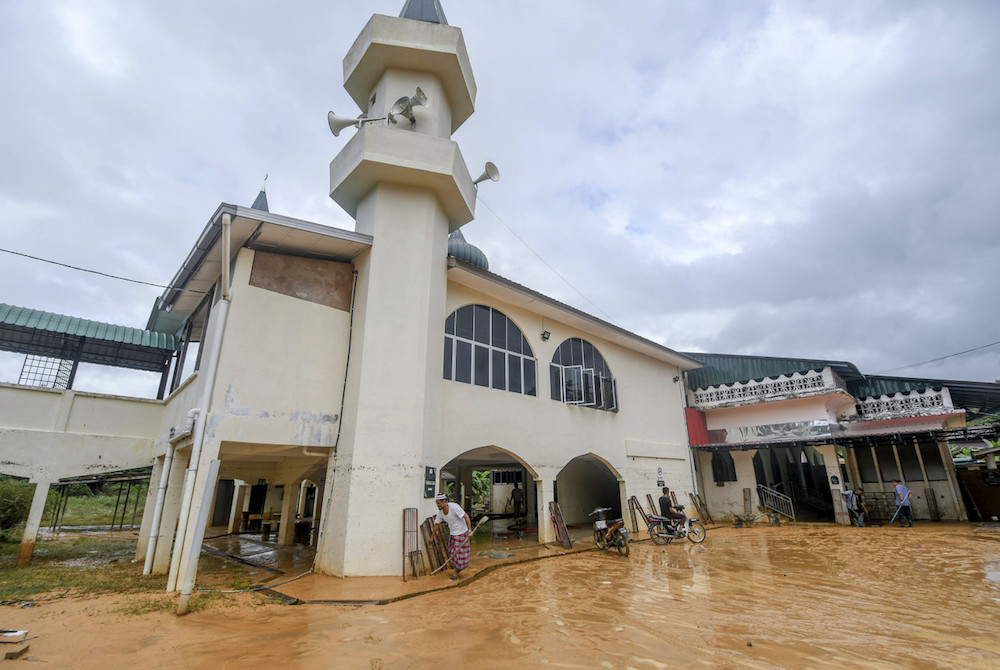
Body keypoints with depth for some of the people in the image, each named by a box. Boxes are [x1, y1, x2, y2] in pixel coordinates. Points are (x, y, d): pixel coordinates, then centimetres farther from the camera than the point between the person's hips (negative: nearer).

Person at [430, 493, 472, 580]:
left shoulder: (454, 507, -28)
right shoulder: (440, 511, -7)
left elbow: (466, 516, -26)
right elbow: (437, 524, 6)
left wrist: (470, 531, -27)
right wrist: (432, 537, 13)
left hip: (462, 532, -7)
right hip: (453, 533, 7)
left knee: (460, 552, 0)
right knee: (453, 552, 12)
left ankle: (457, 572, 16)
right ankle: (458, 570, 30)